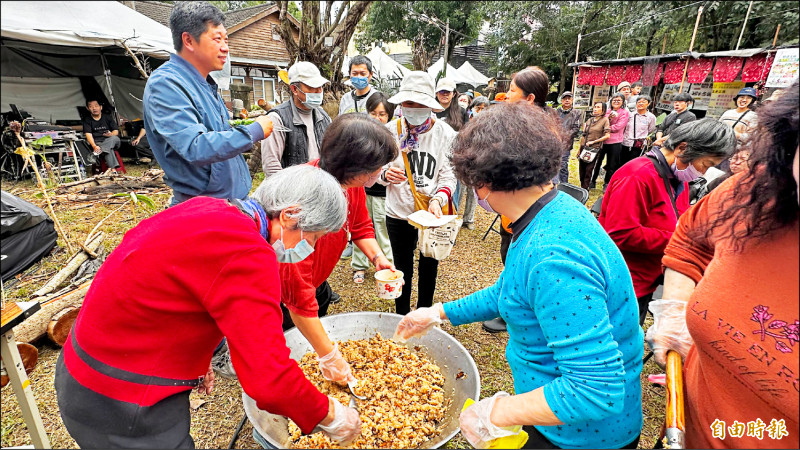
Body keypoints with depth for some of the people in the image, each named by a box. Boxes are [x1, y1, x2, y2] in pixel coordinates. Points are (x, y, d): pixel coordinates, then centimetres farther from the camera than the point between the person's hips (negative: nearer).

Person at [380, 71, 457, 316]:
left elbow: (449, 176, -8)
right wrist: (385, 174, -21)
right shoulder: (392, 129, -4)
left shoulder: (446, 134, -7)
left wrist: (438, 200, -27)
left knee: (429, 267, 16)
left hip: (434, 213, 0)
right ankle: (401, 316, 37)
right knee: (402, 268, 15)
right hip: (398, 213, 1)